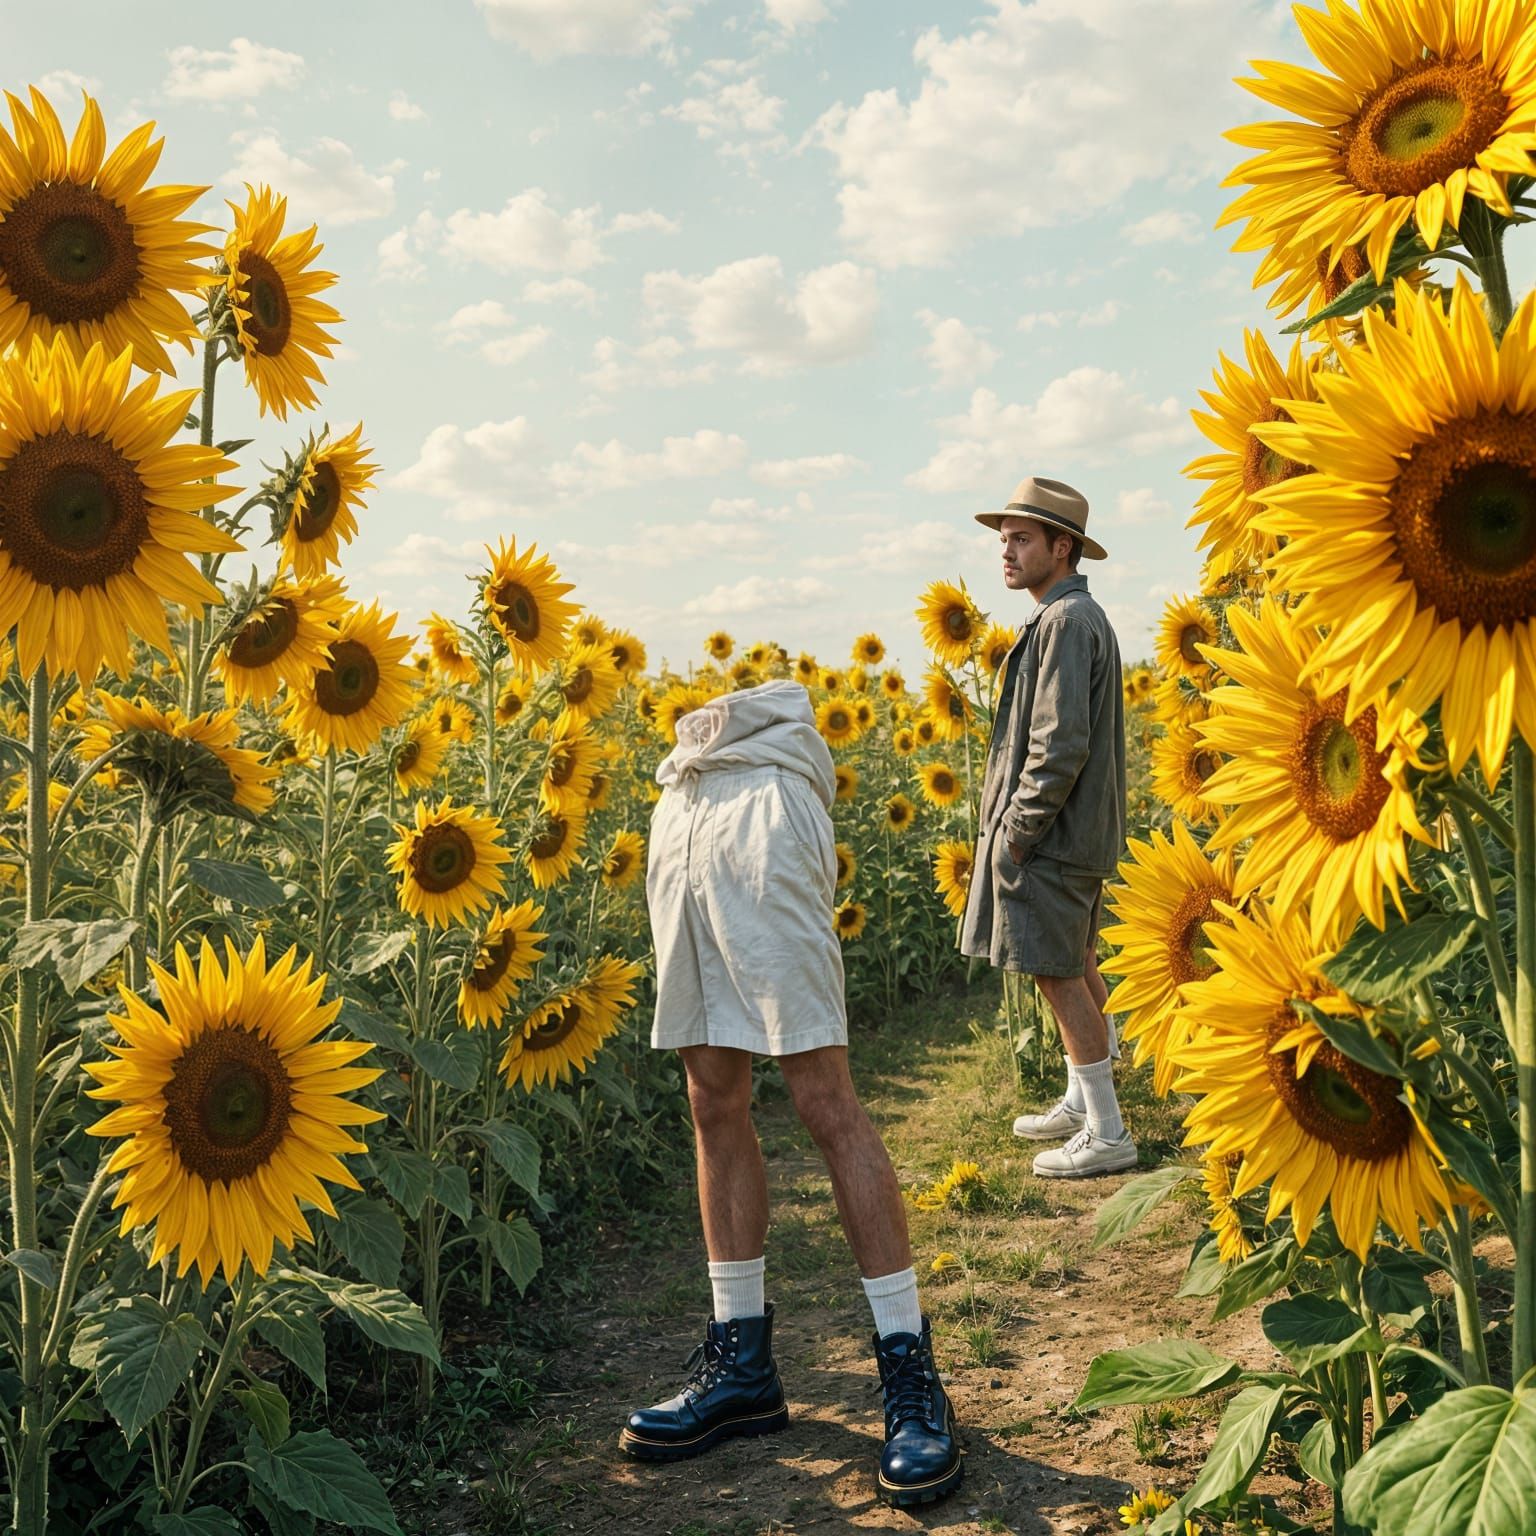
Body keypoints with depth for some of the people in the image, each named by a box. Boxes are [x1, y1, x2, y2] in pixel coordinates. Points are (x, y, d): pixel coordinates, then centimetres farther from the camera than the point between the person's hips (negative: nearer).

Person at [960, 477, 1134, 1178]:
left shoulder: (1065, 621, -18)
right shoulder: (1079, 615, 15)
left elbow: (1061, 745, -24)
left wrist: (1015, 832, -18)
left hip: (1051, 836, -11)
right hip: (1079, 833, 11)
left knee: (1058, 973, -4)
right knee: (1076, 967, 18)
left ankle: (1107, 1134, 4)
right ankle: (1081, 1102, 31)